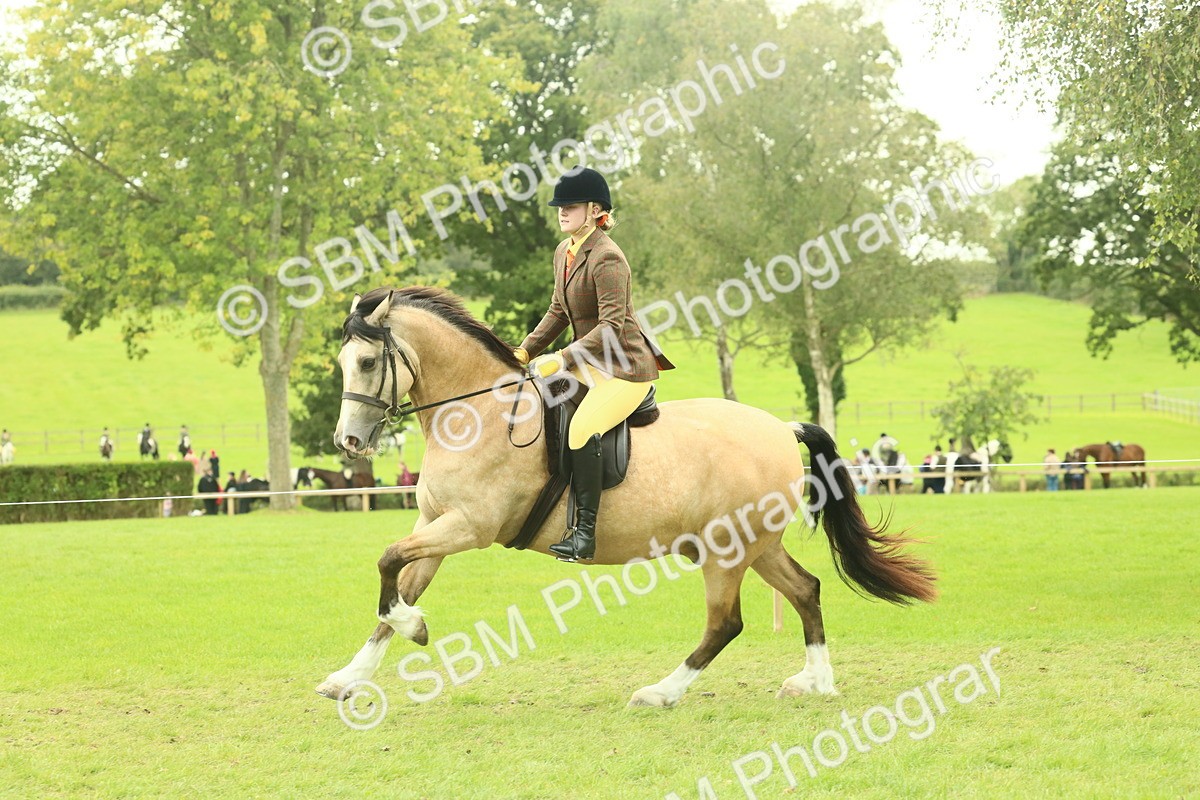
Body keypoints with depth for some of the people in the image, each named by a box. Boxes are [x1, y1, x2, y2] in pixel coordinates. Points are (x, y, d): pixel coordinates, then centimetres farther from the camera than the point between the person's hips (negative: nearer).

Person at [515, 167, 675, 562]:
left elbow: (611, 328, -24)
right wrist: (526, 350, 9)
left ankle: (584, 531, -28)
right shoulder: (564, 252, 9)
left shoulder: (607, 258, -19)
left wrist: (561, 360, -27)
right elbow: (559, 311, 19)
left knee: (581, 429, -29)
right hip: (589, 363, 10)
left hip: (626, 369, -10)